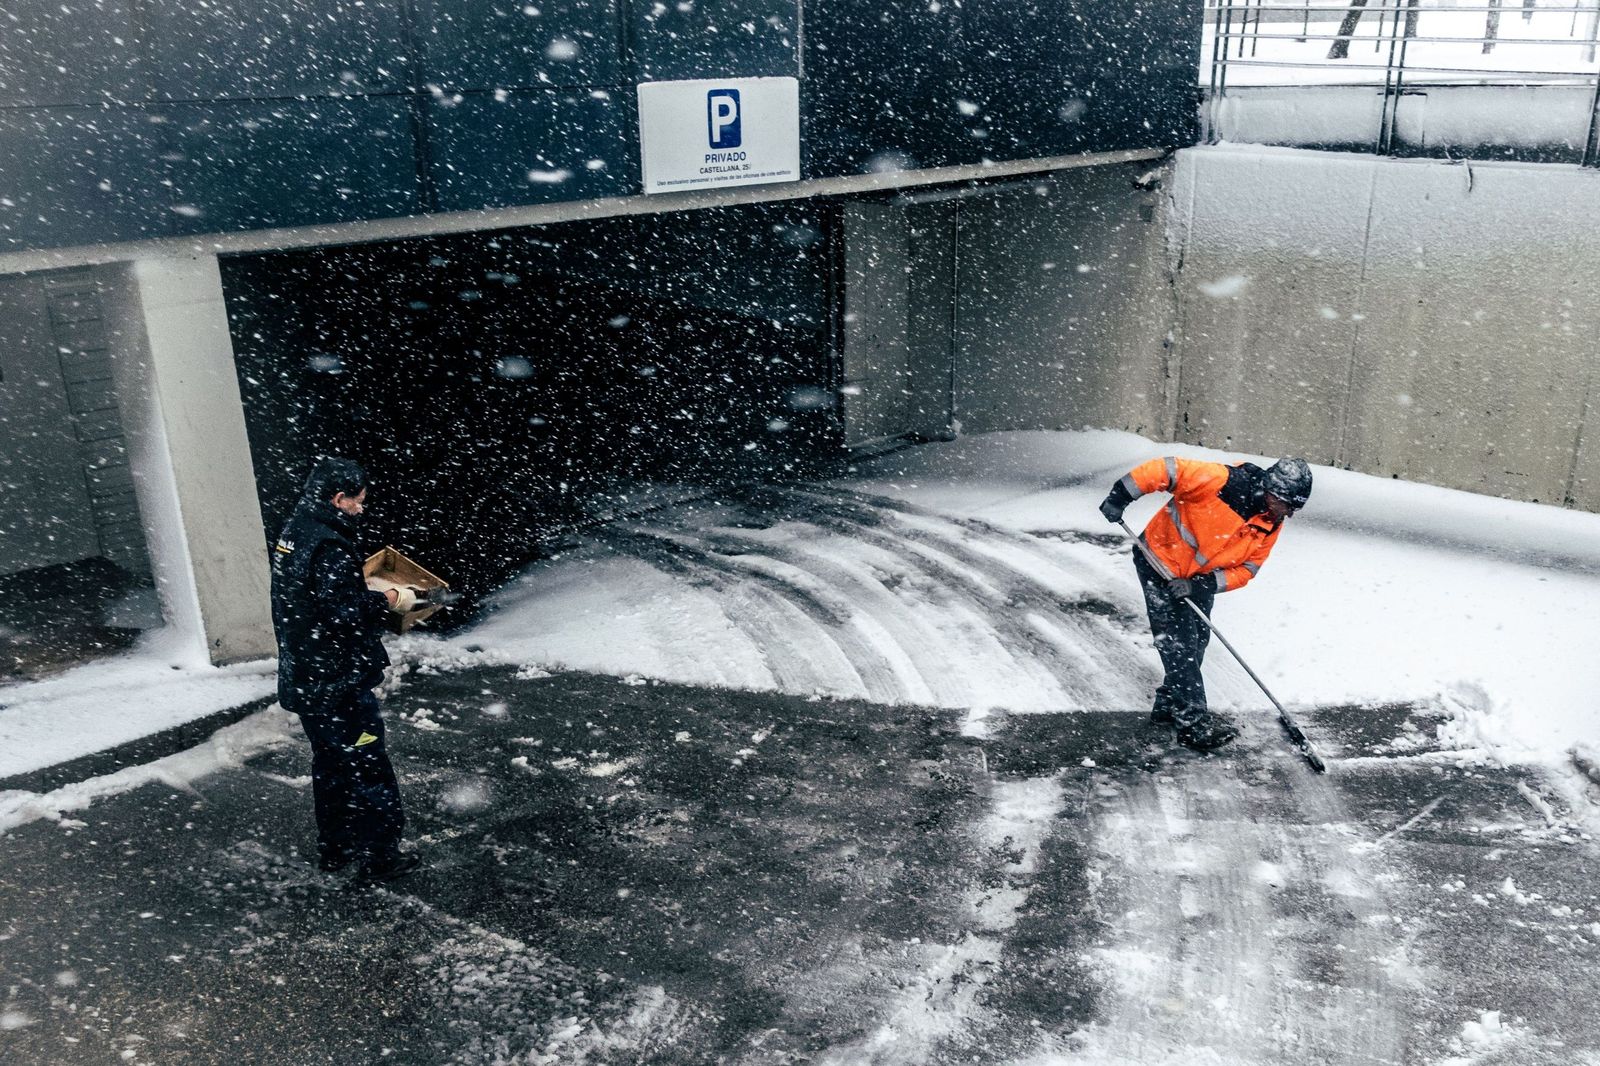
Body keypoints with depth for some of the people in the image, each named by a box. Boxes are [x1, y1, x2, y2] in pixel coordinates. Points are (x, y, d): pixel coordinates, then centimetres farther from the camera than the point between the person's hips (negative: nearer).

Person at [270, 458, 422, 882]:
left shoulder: (292, 537, 8)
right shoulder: (329, 548, -23)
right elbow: (343, 613, -27)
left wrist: (366, 594, 11)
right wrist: (383, 601, -12)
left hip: (304, 682, 10)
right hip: (340, 684, -9)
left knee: (330, 766, 20)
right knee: (368, 768, 2)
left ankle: (334, 848, 31)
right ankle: (378, 856, 10)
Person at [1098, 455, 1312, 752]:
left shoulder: (1272, 526, -11)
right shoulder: (1220, 481, -32)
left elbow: (1245, 570, -9)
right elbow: (1164, 469, -30)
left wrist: (1202, 585, -23)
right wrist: (1120, 496, -31)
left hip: (1202, 579, 7)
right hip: (1160, 561, -7)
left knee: (1196, 643, 15)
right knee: (1178, 641, -9)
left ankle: (1170, 705, 31)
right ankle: (1193, 722, -3)